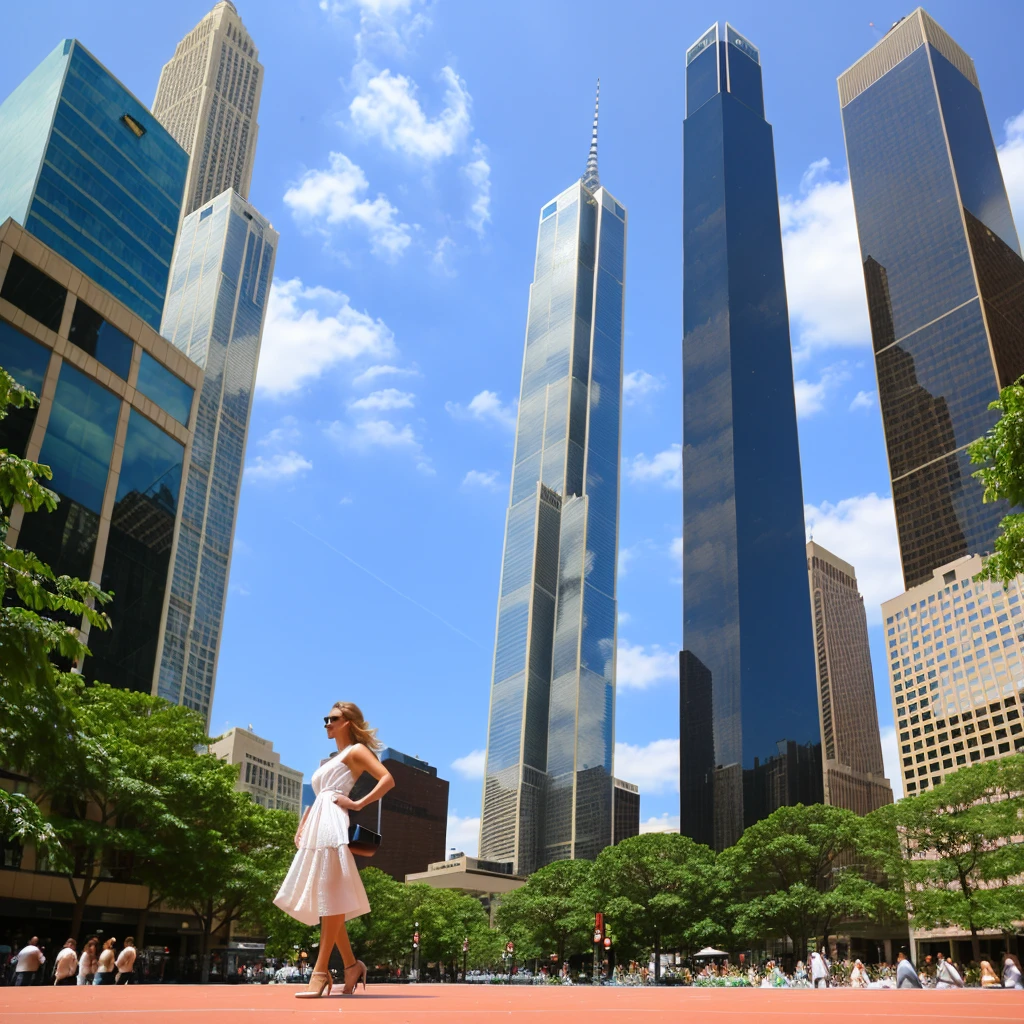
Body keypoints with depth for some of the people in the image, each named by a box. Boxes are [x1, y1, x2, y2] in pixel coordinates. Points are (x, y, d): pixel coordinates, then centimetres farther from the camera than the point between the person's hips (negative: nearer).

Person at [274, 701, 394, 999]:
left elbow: (388, 779, -10)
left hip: (332, 825, -10)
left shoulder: (356, 750, 4)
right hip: (317, 828, 10)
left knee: (331, 897, -12)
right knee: (322, 900, 6)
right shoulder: (333, 760, 29)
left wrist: (359, 804, -11)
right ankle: (351, 964, 11)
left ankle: (321, 971, -13)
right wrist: (302, 828, 15)